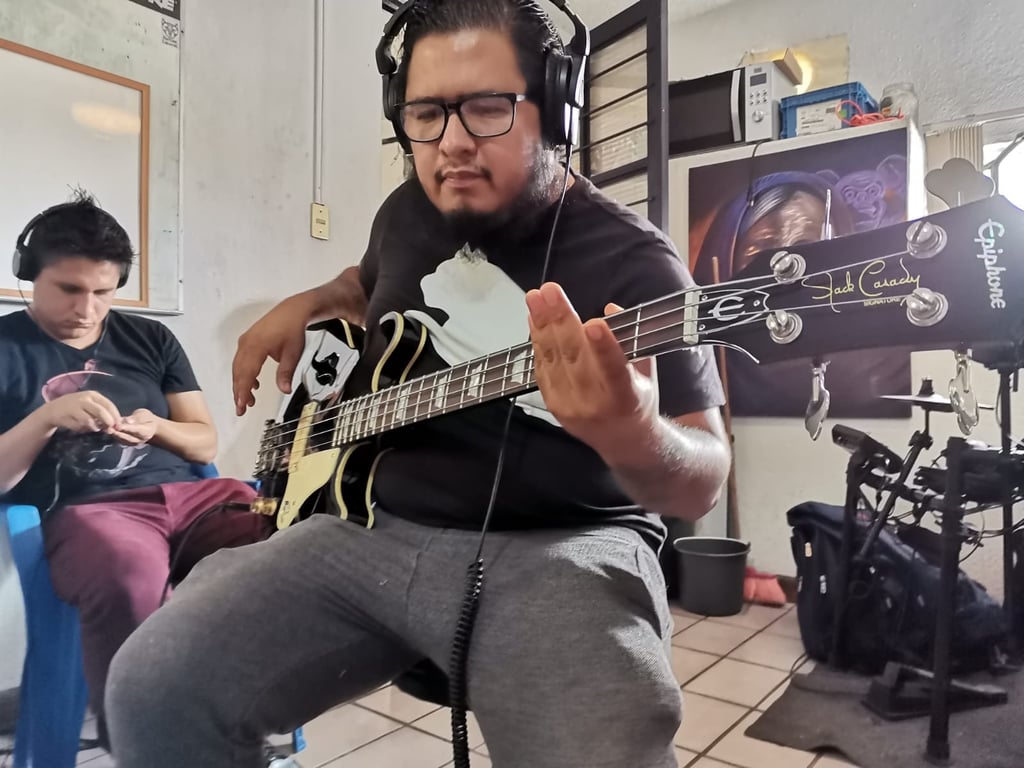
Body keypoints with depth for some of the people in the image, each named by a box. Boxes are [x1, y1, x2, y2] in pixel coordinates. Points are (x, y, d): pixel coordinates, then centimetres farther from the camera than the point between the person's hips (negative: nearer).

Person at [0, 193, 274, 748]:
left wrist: (156, 427, -3)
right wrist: (46, 418, -11)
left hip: (189, 492, 4)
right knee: (130, 580, -40)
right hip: (84, 509, -3)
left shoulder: (151, 338, 18)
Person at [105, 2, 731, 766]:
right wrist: (305, 305, 13)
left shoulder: (634, 263, -11)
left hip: (558, 548, -4)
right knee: (153, 688, -7)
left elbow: (702, 481, -13)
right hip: (375, 525, 6)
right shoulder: (409, 212, 9)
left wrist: (636, 440, -37)